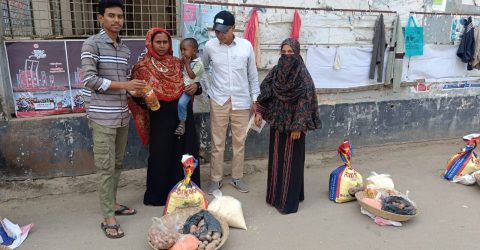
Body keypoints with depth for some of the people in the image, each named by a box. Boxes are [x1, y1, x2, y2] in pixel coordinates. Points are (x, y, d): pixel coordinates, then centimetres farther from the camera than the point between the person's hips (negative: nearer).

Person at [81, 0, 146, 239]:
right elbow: (89, 79, -15)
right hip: (102, 116, -6)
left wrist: (136, 90, -2)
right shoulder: (92, 44, -6)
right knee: (105, 167, -2)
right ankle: (108, 217, 8)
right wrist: (124, 85, -18)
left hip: (122, 115, 7)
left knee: (117, 164, 14)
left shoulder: (125, 49, 13)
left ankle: (113, 203, 29)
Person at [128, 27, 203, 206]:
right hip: (160, 118, -4)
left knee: (185, 153, 9)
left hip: (183, 116, 4)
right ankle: (159, 194, 21)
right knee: (161, 155, 3)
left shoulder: (178, 64, 8)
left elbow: (194, 83, 15)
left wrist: (196, 87, -7)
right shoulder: (143, 67, -3)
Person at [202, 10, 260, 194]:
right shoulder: (209, 46, -3)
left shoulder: (246, 46, -3)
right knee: (217, 142, 5)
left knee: (239, 141, 9)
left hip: (241, 101, 1)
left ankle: (237, 177, 24)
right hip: (218, 101, 0)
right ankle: (215, 179, 19)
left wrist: (255, 98, 4)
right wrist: (207, 89, 6)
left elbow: (253, 74, 5)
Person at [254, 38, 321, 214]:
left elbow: (304, 103, -16)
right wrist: (259, 112, -1)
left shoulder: (302, 75, -13)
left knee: (291, 161, 2)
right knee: (276, 158, 14)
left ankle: (289, 200, 13)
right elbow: (266, 94, 9)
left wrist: (298, 127, -18)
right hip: (277, 122, 6)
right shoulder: (276, 72, 3)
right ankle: (276, 194, 30)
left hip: (293, 124, -6)